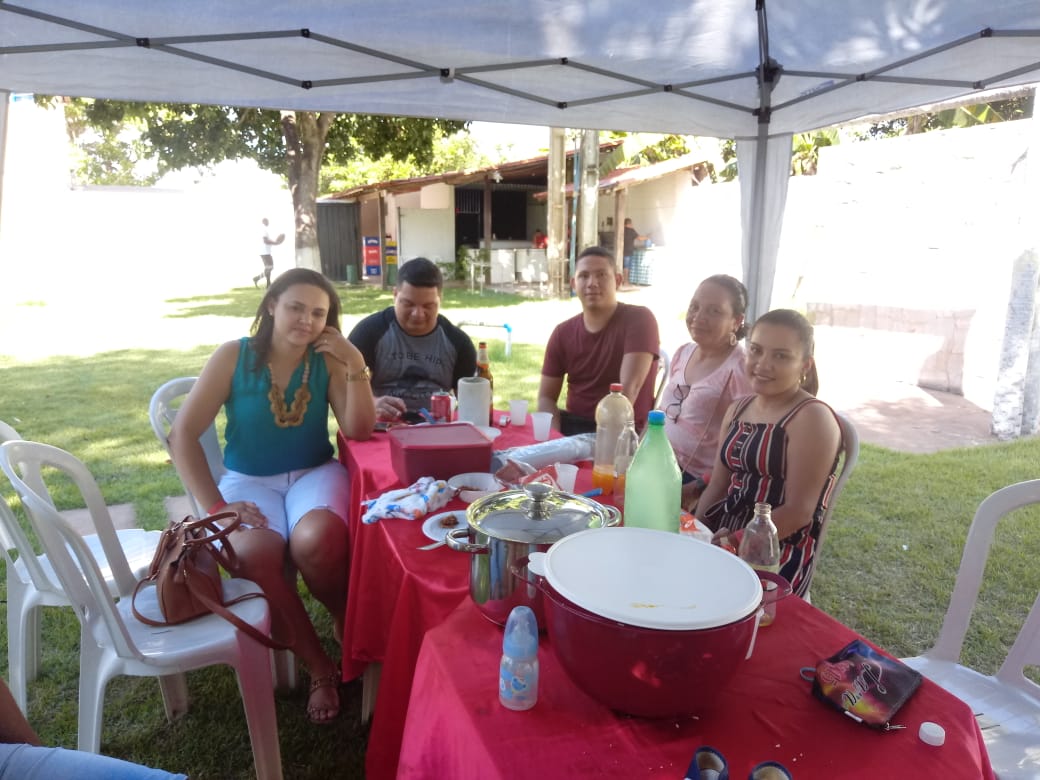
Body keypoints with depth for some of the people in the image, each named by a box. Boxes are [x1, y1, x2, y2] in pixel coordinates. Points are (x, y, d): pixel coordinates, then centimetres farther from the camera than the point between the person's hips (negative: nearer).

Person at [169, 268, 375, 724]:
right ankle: (319, 666, -10)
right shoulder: (234, 357, -5)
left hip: (316, 473, 0)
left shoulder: (327, 361, -1)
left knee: (317, 540, -34)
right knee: (254, 555, -32)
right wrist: (215, 506, -16)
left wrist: (356, 369, -19)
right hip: (249, 481, 0)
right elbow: (183, 435, -8)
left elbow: (359, 432, -7)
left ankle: (347, 624, 1)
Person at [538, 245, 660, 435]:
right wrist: (555, 436, -14)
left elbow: (629, 388, -21)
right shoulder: (562, 333, 4)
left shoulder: (639, 319, -10)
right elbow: (546, 397, 4)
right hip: (573, 425, 4)